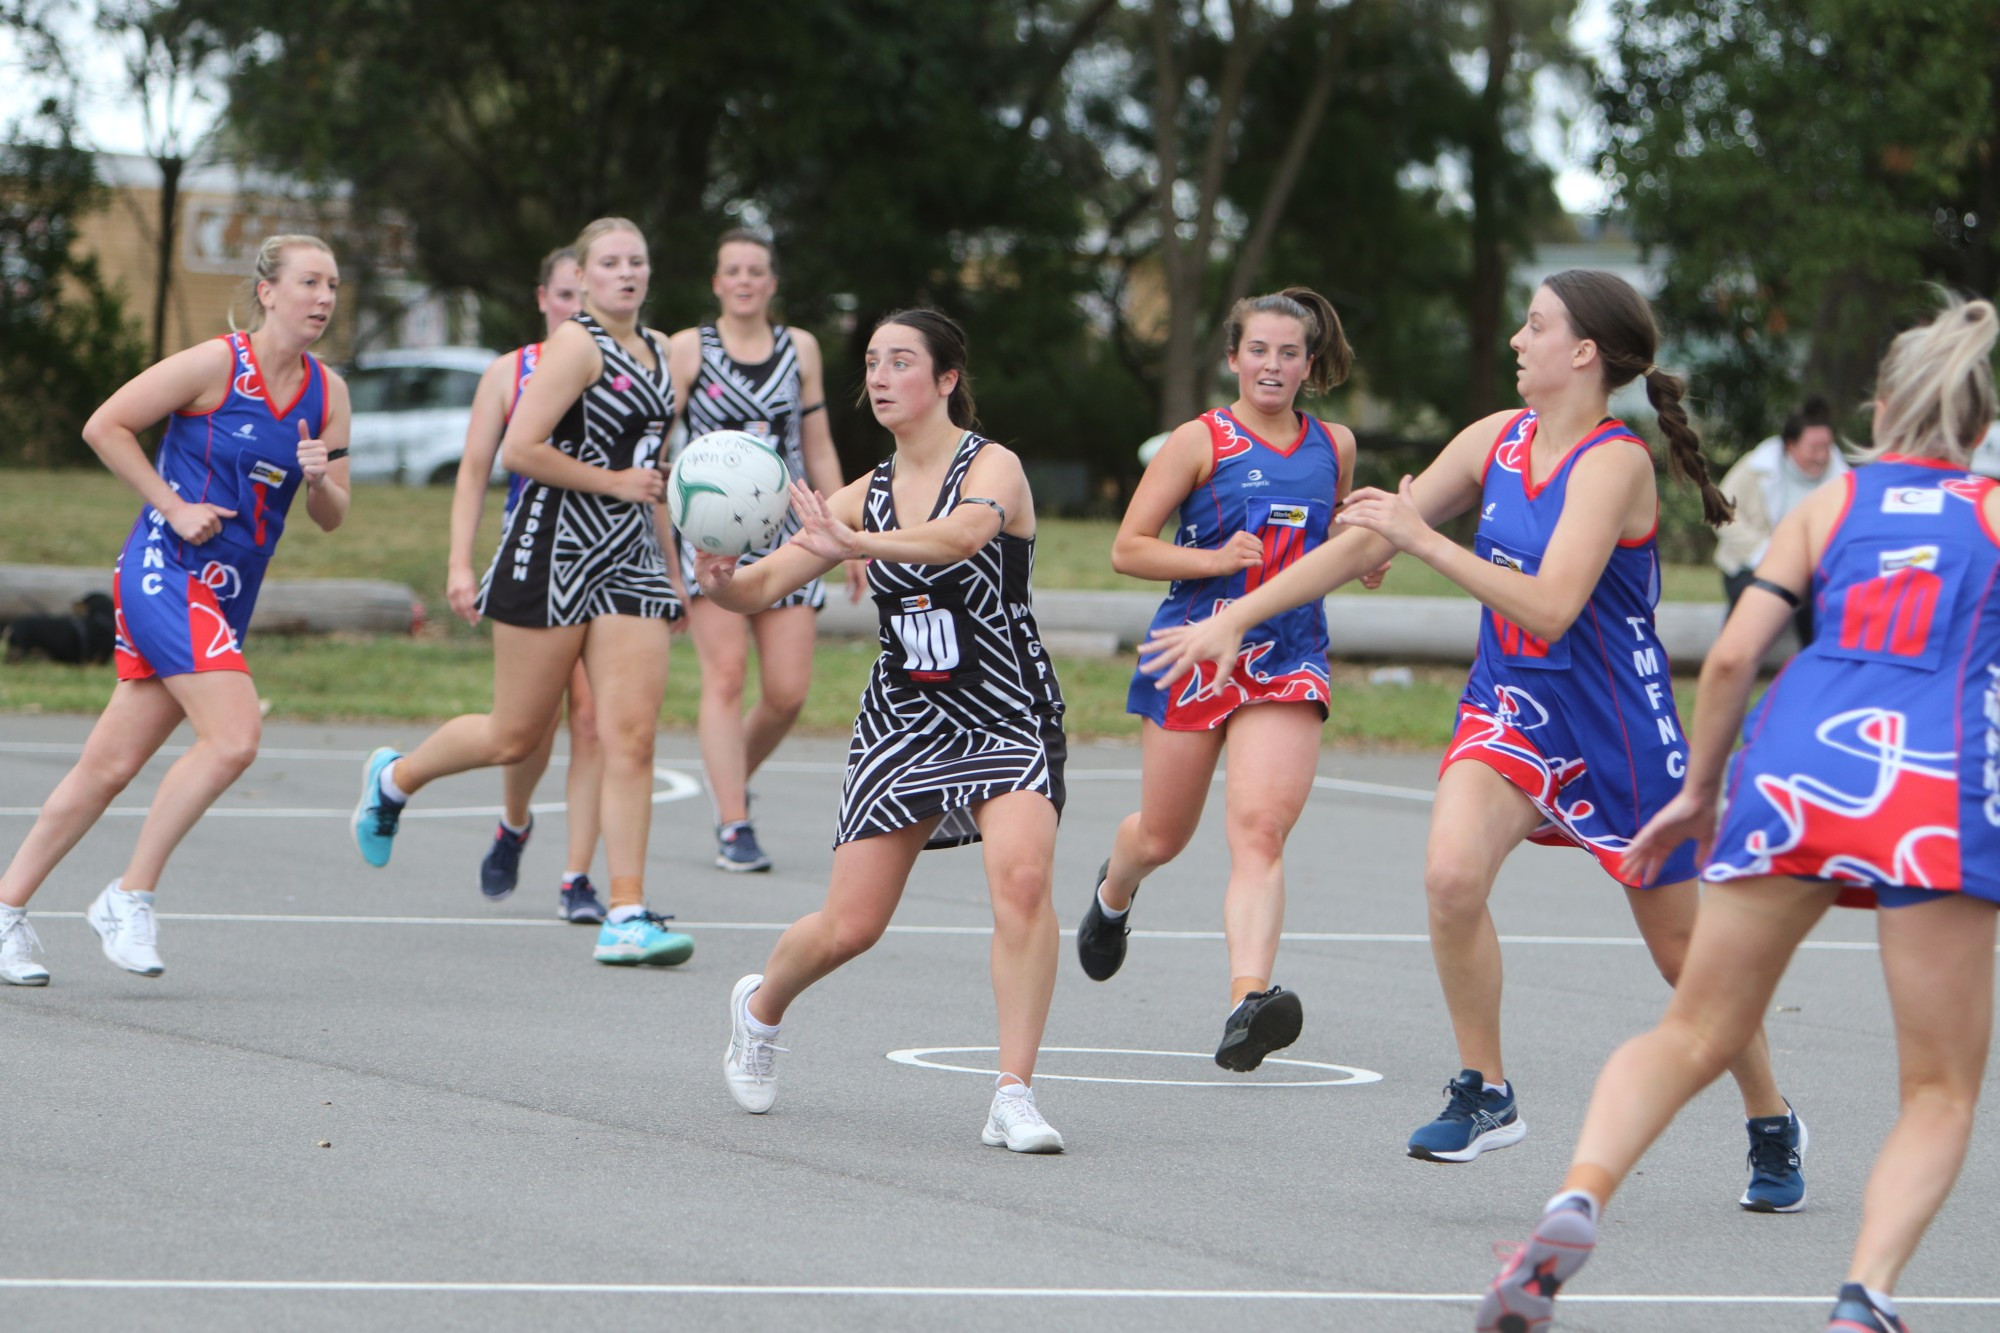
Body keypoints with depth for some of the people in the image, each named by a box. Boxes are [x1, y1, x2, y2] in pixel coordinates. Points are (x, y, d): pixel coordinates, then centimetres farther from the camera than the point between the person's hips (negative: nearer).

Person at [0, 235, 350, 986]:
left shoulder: (327, 392, 9)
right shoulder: (216, 363, -10)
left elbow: (331, 519, 12)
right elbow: (104, 426, -8)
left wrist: (319, 480, -10)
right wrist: (173, 507, -12)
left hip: (226, 599, 7)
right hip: (167, 576, -7)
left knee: (112, 764, 8)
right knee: (234, 736, -20)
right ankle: (130, 897, -8)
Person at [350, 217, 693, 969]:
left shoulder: (655, 350, 15)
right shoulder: (576, 345, -11)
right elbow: (519, 450, -19)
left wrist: (669, 564, 25)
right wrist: (614, 482, -14)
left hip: (629, 561, 7)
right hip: (554, 553, -7)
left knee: (631, 737, -6)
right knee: (515, 737, 2)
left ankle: (626, 916, -7)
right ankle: (395, 778, 31)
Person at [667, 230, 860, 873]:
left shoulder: (800, 348, 13)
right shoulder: (687, 350, 2)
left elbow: (819, 449, 18)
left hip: (785, 531, 3)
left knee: (788, 691, -4)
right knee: (726, 675, -14)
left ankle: (731, 778, 24)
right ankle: (733, 827, -11)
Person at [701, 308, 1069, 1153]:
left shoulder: (993, 467, -9)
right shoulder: (867, 495, 7)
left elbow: (961, 533, -32)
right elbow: (763, 585, 5)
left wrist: (858, 544, -48)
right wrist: (720, 582, -20)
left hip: (1007, 717, -4)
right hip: (902, 720, 4)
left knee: (1022, 877, -28)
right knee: (850, 926, 3)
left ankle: (1014, 1098, -23)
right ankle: (761, 1006, 37)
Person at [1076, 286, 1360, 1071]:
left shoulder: (1335, 446, 10)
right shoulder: (1201, 441, -2)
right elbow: (1127, 549, -4)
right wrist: (1216, 559, -17)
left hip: (1288, 661, 1)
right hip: (1197, 651, -1)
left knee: (1260, 829, -19)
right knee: (1163, 836, 13)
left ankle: (1248, 1001, -34)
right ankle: (1113, 892, 51)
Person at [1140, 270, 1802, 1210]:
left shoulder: (1614, 462, -18)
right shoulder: (1498, 438, 2)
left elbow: (1549, 606, -28)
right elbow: (1369, 539, 8)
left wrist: (1425, 538, -24)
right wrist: (1233, 618, 7)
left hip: (1618, 733, -5)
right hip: (1508, 709, 5)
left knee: (1683, 950, 6)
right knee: (1451, 874, -24)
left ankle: (1772, 1127, 29)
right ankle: (1483, 1093, -8)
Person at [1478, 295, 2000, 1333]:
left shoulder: (1829, 505, 19)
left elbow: (1731, 657, 10)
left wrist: (1699, 792, 21)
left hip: (1799, 760, 2)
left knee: (1692, 1037, 12)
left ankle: (1578, 1200, -14)